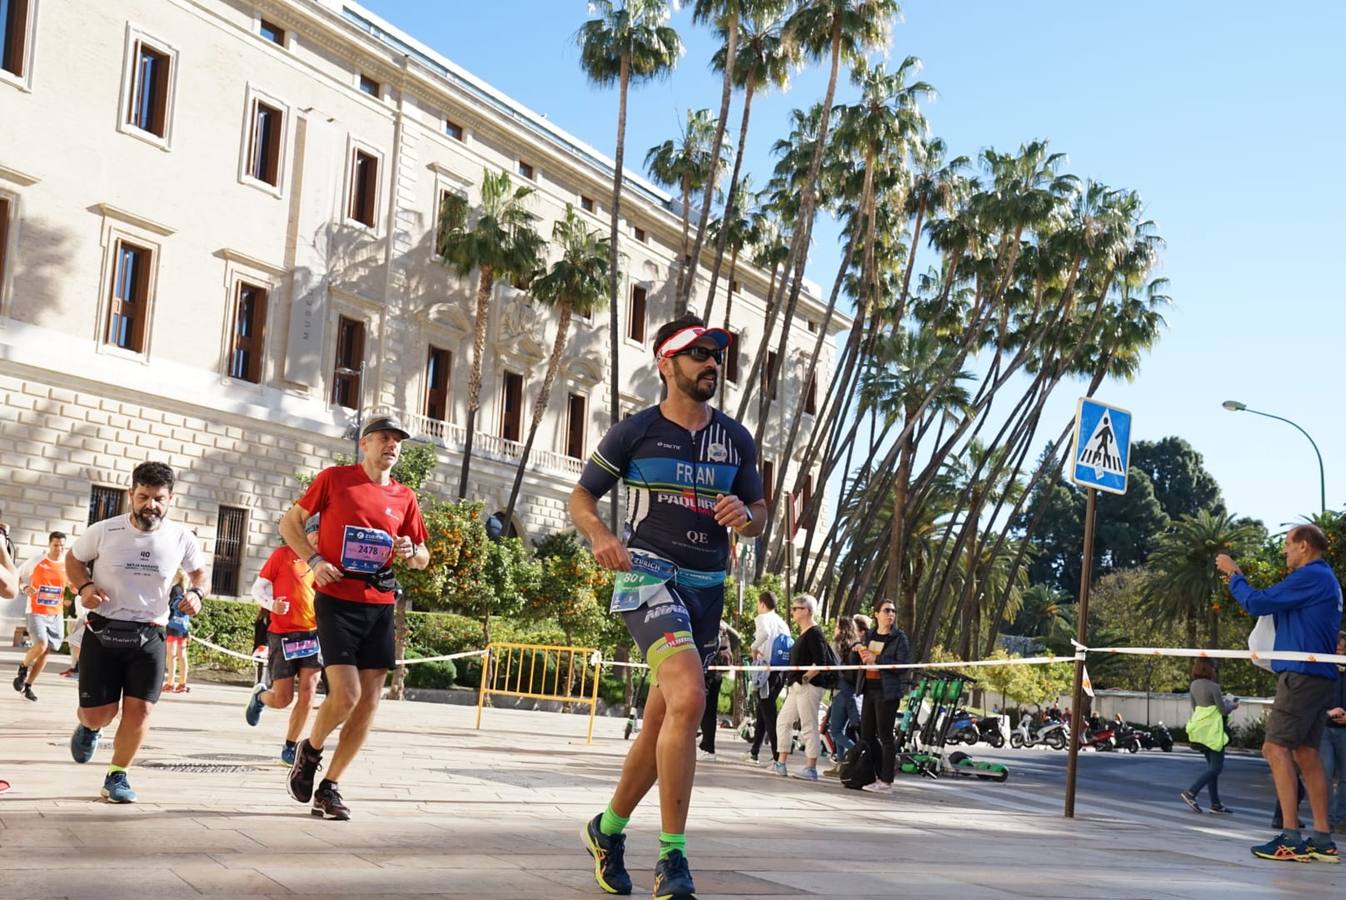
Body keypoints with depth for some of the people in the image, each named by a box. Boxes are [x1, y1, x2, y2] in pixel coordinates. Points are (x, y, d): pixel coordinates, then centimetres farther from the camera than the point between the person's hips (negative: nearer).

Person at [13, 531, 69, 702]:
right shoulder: (36, 561, -5)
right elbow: (17, 577, 7)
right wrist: (25, 588, -13)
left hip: (56, 615, 4)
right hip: (36, 612, -4)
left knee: (46, 652, 6)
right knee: (41, 645, -23)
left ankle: (28, 686, 21)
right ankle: (23, 668, 7)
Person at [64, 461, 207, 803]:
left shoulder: (181, 538, -4)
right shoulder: (104, 531, -8)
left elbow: (199, 570, 15)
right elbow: (73, 559, 10)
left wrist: (196, 592, -7)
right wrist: (84, 586, -10)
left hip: (149, 636, 1)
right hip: (103, 632, -1)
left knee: (139, 709, -9)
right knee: (98, 714, -1)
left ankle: (117, 776, 13)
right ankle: (89, 728, 38)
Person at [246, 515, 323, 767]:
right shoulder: (283, 554, -1)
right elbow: (258, 588, 0)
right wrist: (271, 604, -20)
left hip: (313, 634, 3)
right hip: (282, 635, -3)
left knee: (308, 693, -9)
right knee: (282, 699, -1)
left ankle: (290, 747, 7)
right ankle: (260, 695, 35)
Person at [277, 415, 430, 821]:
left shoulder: (405, 497, 10)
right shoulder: (334, 478, 1)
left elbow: (423, 558, 18)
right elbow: (290, 523, 6)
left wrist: (411, 552, -6)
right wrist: (314, 560, -9)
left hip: (380, 605, 5)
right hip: (336, 599, -4)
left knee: (369, 700, 2)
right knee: (345, 694, -15)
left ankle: (329, 788, 14)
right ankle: (310, 749, 16)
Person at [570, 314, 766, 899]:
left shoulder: (736, 439, 11)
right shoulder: (634, 432, -1)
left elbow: (759, 514, 16)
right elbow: (581, 496, 6)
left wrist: (745, 516, -8)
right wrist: (599, 534, -16)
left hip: (707, 587, 6)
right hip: (649, 576, -5)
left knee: (661, 724, 11)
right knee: (688, 698, -26)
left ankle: (608, 829, 34)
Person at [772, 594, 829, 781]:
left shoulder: (814, 633, -12)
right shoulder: (803, 634, 17)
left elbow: (820, 663, -19)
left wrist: (805, 678, -18)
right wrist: (791, 681, 15)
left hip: (808, 687, -10)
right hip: (796, 688, 10)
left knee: (809, 727, -6)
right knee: (783, 722, 12)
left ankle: (811, 768, -2)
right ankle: (781, 764, 17)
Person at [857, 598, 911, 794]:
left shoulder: (899, 638, -4)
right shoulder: (868, 635, 13)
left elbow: (904, 665, -14)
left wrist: (877, 660, -18)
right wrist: (858, 651, 2)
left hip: (887, 691, -7)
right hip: (869, 689, 7)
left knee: (886, 736, -3)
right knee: (867, 735, 10)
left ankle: (886, 782, 3)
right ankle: (880, 775, 23)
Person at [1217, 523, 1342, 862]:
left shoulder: (1310, 577, -12)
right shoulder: (1327, 580, 20)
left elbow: (1257, 604, -12)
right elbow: (1283, 614, 25)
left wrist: (1233, 574, 2)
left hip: (1301, 673, -10)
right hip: (1319, 677, 10)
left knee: (1276, 748, -11)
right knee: (1306, 752, 9)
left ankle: (1291, 838, -15)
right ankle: (1322, 840, 8)